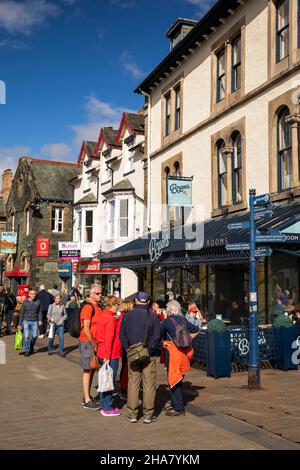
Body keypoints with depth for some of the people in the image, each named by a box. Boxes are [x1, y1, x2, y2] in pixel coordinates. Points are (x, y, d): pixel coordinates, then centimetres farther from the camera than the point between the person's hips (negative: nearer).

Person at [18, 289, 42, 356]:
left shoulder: (38, 302, 1)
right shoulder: (25, 303, -1)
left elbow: (40, 311, 6)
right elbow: (21, 314, 4)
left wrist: (40, 320, -7)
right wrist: (20, 324, 2)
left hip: (34, 322, 1)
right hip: (26, 321, -1)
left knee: (34, 336, 1)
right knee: (26, 336, -5)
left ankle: (32, 347, 28)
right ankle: (27, 351, 7)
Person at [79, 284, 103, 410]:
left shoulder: (98, 307, 12)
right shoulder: (88, 307, -15)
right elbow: (86, 329, -19)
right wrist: (93, 344, -14)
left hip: (95, 343, 8)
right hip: (87, 342, -8)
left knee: (92, 369, 14)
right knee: (87, 370, -3)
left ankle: (87, 396, 24)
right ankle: (87, 401, 3)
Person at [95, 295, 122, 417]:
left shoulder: (102, 316, 10)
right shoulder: (110, 318, -18)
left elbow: (97, 335, 15)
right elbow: (109, 338, -21)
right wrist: (108, 356, -20)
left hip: (102, 354, 9)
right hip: (111, 355, -9)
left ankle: (104, 406, 25)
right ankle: (107, 409, 7)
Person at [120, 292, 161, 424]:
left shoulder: (127, 316, 2)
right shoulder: (152, 316, -7)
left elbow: (122, 336, 1)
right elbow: (157, 336, -10)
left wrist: (128, 349, 4)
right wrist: (151, 349, -1)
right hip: (149, 355, -2)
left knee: (133, 384, 9)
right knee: (149, 384, 5)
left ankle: (132, 414, 13)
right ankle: (148, 415, 9)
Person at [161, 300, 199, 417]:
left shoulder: (167, 321, -12)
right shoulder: (184, 320, 7)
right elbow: (196, 330, 14)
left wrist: (162, 343, 1)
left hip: (172, 352, -7)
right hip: (183, 351, 7)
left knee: (174, 379, -2)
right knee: (176, 379, 18)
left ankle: (179, 408, 1)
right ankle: (174, 404, 29)